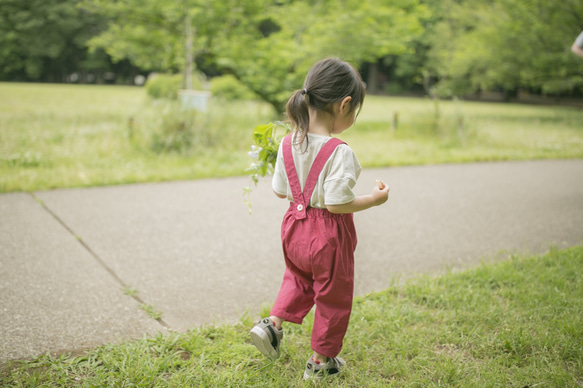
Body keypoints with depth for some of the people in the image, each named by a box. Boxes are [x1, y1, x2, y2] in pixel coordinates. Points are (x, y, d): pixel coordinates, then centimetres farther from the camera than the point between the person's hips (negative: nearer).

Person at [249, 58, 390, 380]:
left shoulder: (288, 143, -5)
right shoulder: (339, 152, -25)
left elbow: (280, 191, 2)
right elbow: (336, 203, -26)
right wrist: (373, 199, -12)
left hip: (295, 226, 6)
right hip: (328, 235, -6)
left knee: (298, 278, 34)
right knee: (332, 296, 15)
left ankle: (273, 323, 20)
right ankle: (321, 360, 29)